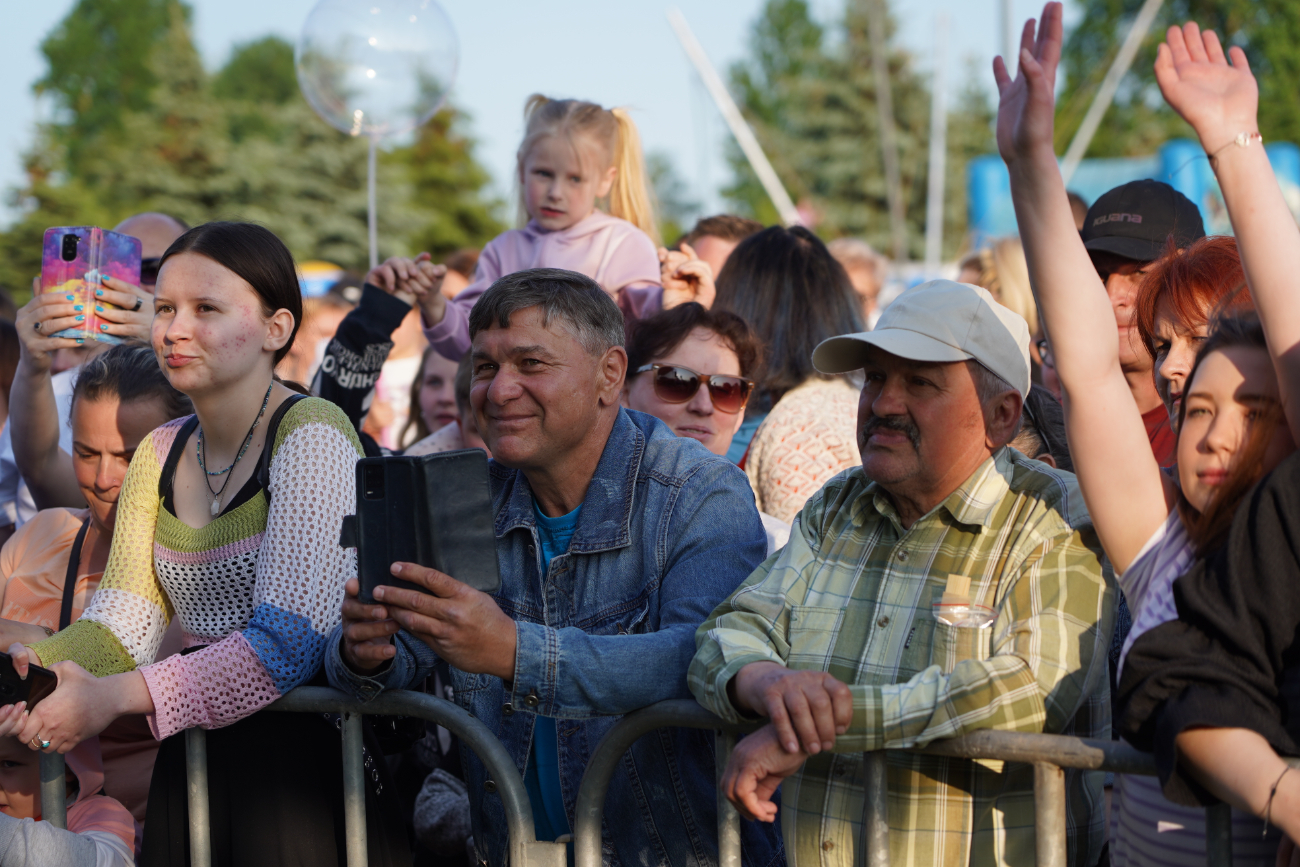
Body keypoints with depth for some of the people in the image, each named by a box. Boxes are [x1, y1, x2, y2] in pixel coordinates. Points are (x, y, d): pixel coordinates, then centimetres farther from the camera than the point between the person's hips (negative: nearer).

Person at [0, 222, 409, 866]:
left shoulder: (312, 434, -12)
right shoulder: (159, 455, 12)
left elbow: (290, 640, -22)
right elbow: (124, 620, 4)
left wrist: (117, 696, -27)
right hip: (191, 769, 7)